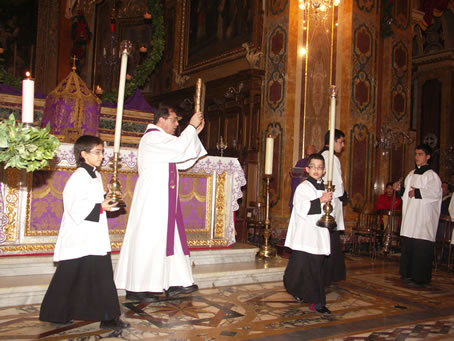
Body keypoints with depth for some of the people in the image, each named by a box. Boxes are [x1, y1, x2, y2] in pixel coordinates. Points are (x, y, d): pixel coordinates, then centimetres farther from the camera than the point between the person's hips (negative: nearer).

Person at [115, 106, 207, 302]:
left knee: (170, 238, 8)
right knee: (148, 240, -7)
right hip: (152, 199, -10)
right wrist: (191, 127, -10)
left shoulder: (162, 139, 22)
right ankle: (136, 288, 0)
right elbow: (179, 148, -24)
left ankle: (173, 284, 13)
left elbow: (183, 162, 18)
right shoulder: (152, 137, -10)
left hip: (164, 199, 10)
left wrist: (195, 132, 15)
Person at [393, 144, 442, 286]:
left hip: (424, 218, -7)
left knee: (421, 248, -6)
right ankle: (409, 274, 19)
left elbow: (436, 193, -18)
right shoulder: (411, 174, 18)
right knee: (408, 246, 9)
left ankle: (420, 277, 2)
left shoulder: (432, 175, -5)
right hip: (410, 218, 8)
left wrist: (418, 193, -17)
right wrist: (400, 189, 7)